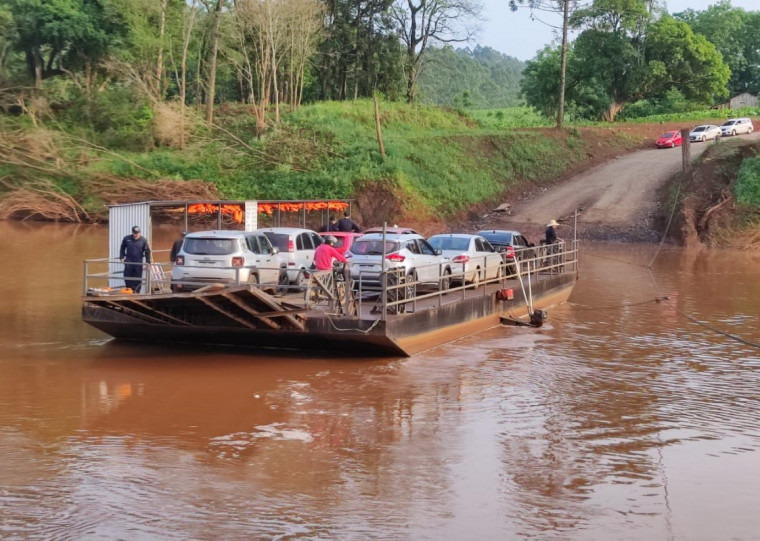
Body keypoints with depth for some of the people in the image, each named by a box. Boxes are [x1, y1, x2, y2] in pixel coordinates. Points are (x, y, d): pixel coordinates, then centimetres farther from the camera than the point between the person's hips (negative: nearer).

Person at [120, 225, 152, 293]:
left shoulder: (143, 240, -3)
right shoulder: (126, 239, 1)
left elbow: (147, 252, 1)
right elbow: (122, 249, 15)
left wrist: (148, 262, -3)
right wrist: (122, 257, 6)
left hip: (138, 262, -1)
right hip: (128, 261, 1)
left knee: (138, 278, 2)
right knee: (127, 277, -5)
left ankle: (136, 292, 10)